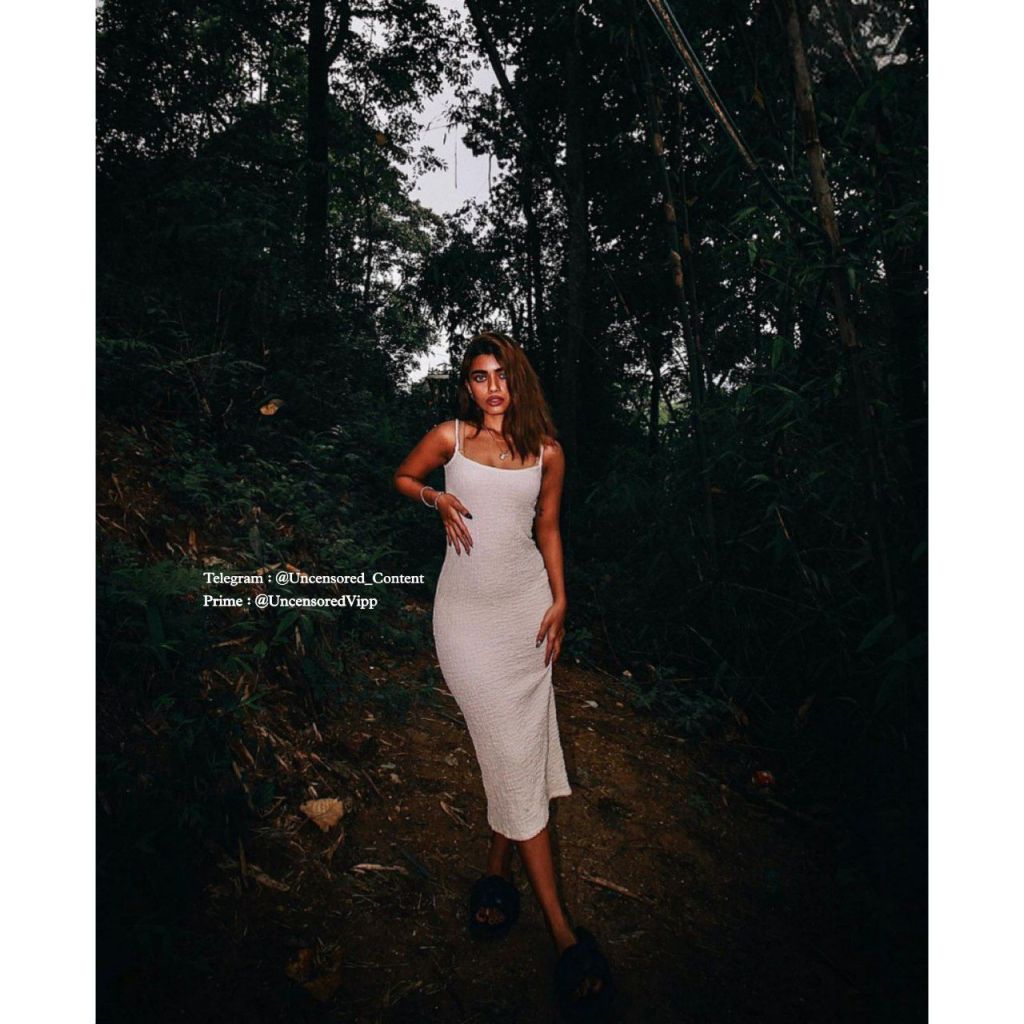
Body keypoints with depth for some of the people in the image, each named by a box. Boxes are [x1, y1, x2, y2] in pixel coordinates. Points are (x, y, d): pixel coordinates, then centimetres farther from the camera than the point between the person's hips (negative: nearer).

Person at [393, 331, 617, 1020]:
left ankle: (499, 868, 30)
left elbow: (548, 527, 11)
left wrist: (560, 603, 6)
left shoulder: (547, 451, 4)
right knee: (511, 750, -3)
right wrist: (438, 500, -5)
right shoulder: (449, 438, 1)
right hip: (467, 607, -2)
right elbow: (403, 479, 16)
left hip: (527, 601, 2)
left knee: (518, 743, 6)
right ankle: (561, 929, 4)